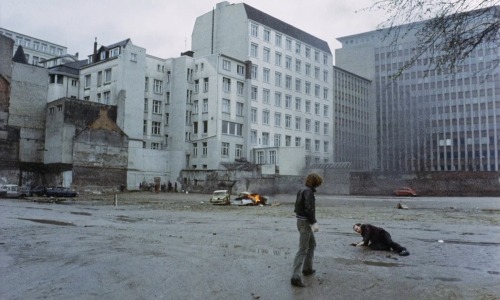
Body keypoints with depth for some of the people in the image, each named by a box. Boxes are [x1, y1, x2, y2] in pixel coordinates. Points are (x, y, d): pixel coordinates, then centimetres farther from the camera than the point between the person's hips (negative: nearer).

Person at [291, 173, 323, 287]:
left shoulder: (302, 190, 12)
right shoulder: (308, 191, -17)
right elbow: (309, 209, -25)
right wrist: (314, 223, -22)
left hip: (301, 221, 10)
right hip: (305, 222, -10)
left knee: (312, 244, 25)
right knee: (302, 250, -10)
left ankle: (307, 268, 32)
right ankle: (295, 277, -12)